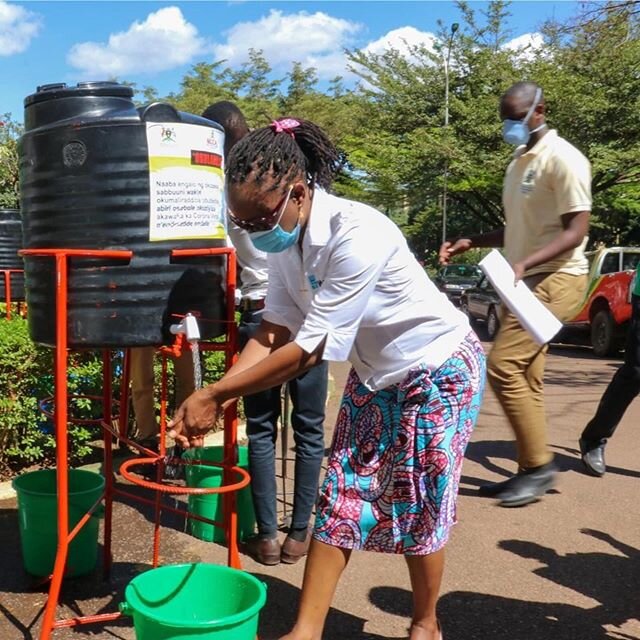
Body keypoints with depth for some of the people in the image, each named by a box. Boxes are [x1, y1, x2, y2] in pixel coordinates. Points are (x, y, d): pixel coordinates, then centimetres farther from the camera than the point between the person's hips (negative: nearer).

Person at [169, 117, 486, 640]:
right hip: (374, 375, 7)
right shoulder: (286, 238, -9)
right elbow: (274, 332, -11)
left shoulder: (357, 235, -34)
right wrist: (213, 399, -21)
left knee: (418, 510, 5)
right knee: (340, 499, 5)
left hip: (438, 372, -7)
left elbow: (308, 349, -32)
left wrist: (215, 396, -27)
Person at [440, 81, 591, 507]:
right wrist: (471, 243, 11)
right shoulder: (520, 163, 17)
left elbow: (576, 231, -18)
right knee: (525, 378, 8)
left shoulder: (562, 158, -11)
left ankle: (540, 466, -4)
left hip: (555, 279, -9)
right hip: (527, 281, 9)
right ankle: (532, 470, 15)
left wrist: (525, 263, -31)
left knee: (504, 368, -16)